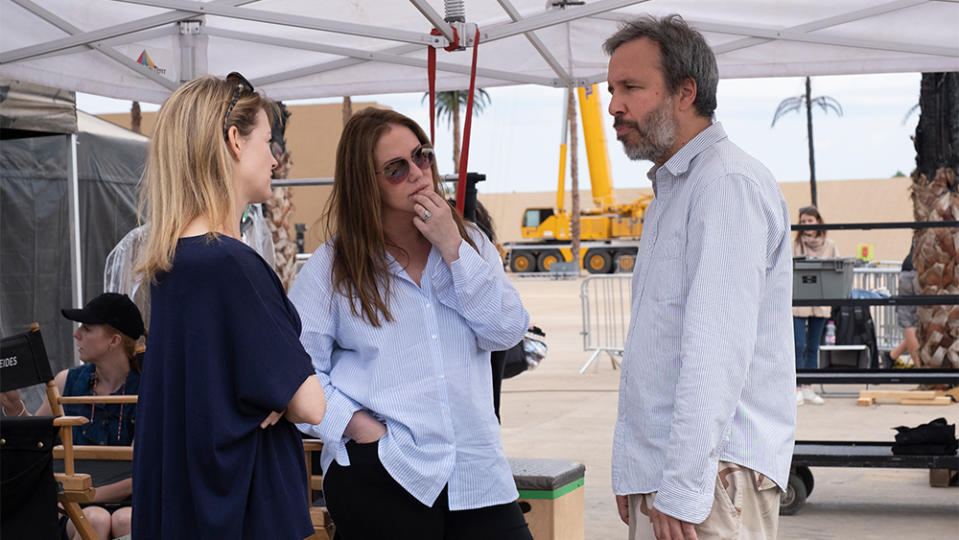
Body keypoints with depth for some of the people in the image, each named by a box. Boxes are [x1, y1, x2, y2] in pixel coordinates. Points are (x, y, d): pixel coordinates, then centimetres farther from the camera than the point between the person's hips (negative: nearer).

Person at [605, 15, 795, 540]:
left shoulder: (729, 184, -13)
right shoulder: (671, 191, 20)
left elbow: (718, 350, -21)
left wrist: (682, 490, -23)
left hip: (711, 476, -9)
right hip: (657, 473, 9)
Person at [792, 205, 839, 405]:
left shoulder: (829, 245, 7)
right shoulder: (795, 245, 1)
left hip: (820, 301, 3)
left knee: (813, 346, 9)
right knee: (799, 345, -7)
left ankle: (808, 388, 15)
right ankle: (797, 389, -3)